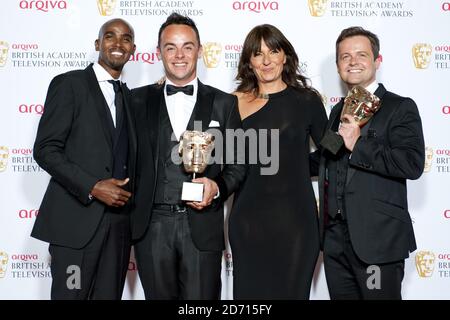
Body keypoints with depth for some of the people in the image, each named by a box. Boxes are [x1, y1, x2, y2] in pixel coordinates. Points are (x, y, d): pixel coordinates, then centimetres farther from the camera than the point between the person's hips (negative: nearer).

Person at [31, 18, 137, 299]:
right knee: (70, 294, 1)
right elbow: (45, 149, -9)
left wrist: (130, 196, 5)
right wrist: (92, 187, -18)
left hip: (119, 221, 6)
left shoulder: (129, 96, 17)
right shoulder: (69, 84, -2)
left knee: (109, 295, 10)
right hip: (77, 219, -5)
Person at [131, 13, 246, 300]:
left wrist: (217, 187, -12)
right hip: (152, 225, 1)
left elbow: (238, 163, 6)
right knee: (158, 295, 13)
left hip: (202, 225, -1)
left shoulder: (224, 103, 6)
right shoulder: (139, 100, 8)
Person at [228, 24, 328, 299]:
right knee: (250, 290, 8)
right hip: (248, 217, 1)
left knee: (292, 291, 8)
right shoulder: (235, 103, 4)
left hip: (295, 217, 0)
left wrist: (290, 166, 2)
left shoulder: (307, 100, 1)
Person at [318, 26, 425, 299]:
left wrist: (358, 145, -19)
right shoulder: (339, 111, 16)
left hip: (378, 239, -6)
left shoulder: (400, 108, -5)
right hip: (335, 239, 6)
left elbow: (413, 164, -18)